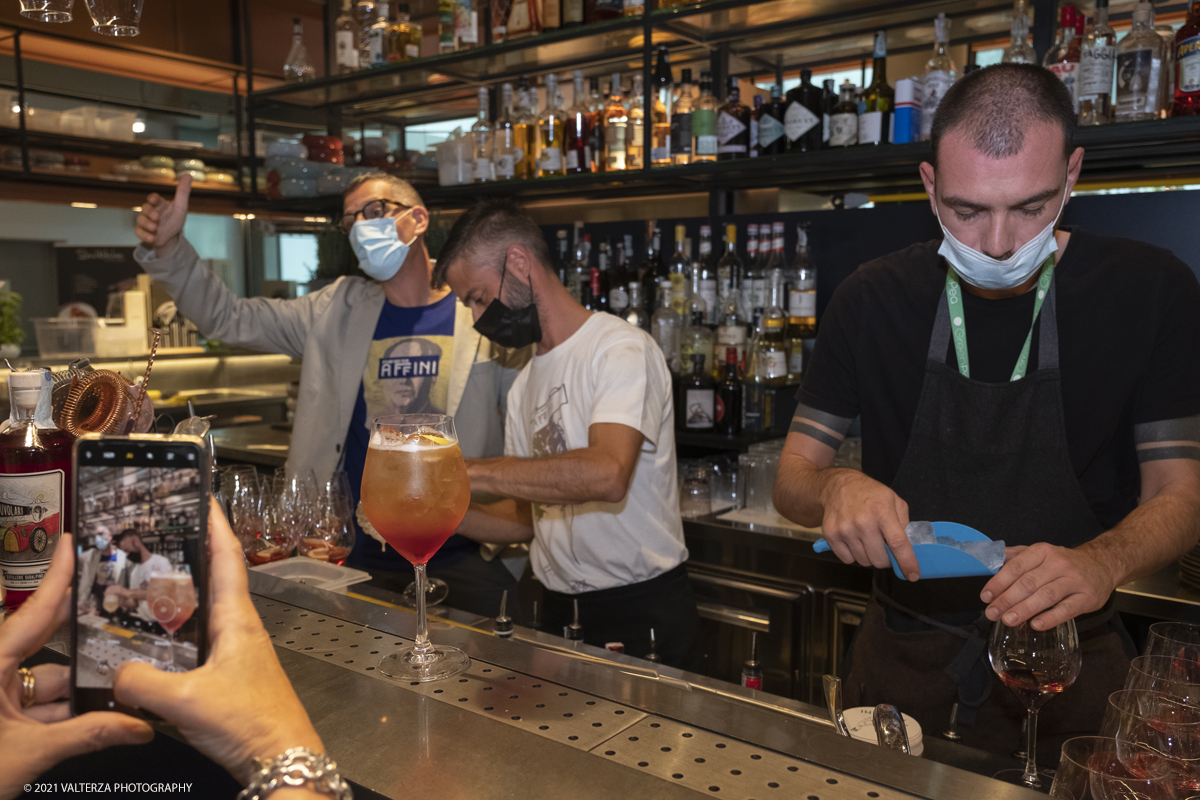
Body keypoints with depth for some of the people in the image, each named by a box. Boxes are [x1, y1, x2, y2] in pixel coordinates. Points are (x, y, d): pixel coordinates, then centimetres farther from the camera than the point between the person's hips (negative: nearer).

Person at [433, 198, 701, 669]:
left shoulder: (621, 348, -14)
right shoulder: (524, 385, 12)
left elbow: (607, 474, -32)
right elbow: (530, 516, 14)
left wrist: (467, 470, -28)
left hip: (641, 614, -7)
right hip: (560, 613, 7)